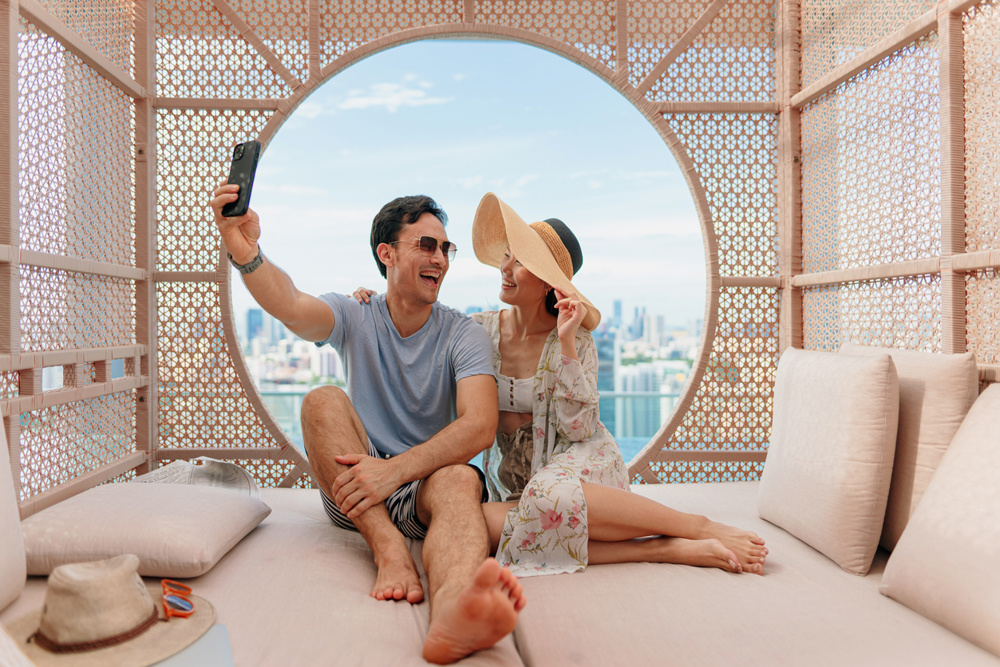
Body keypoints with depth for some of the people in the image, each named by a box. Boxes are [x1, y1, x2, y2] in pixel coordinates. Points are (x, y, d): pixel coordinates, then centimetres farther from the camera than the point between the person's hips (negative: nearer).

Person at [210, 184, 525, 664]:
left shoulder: (464, 334, -3)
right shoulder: (354, 318, 2)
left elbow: (480, 425, -19)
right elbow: (291, 307, -22)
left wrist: (395, 469, -32)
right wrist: (246, 253, -44)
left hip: (423, 487, -1)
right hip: (356, 489, 2)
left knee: (460, 480, -35)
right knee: (323, 401, -23)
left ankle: (451, 611, -68)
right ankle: (390, 551, -34)